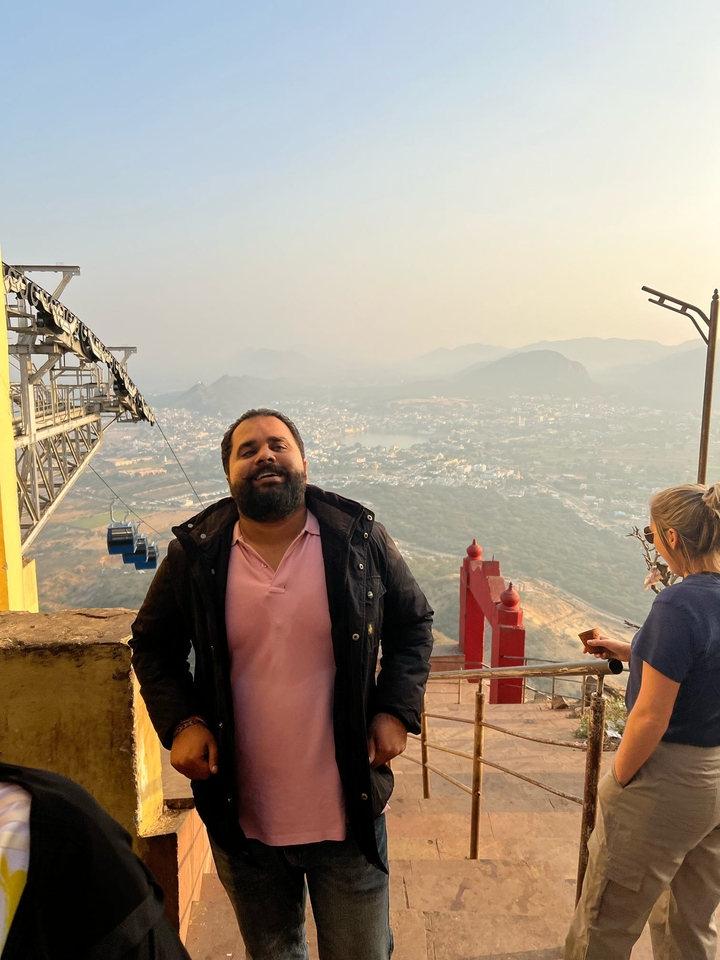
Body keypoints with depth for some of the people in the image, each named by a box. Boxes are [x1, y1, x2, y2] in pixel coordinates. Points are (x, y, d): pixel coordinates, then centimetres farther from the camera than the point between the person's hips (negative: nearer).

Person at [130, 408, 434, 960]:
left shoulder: (360, 539, -10)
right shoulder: (194, 554, -9)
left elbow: (414, 624, 2)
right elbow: (154, 647, 6)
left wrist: (396, 710, -9)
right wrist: (181, 721, -9)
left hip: (349, 812, -1)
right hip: (241, 816, 2)